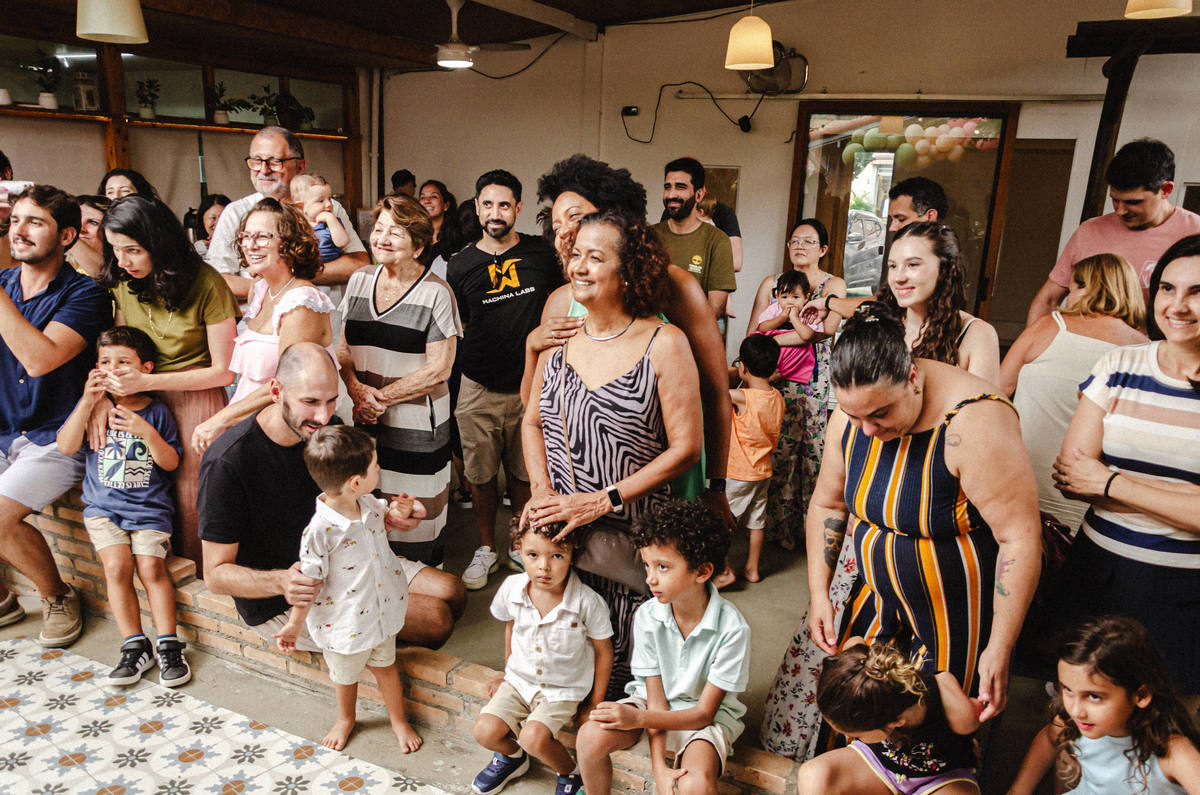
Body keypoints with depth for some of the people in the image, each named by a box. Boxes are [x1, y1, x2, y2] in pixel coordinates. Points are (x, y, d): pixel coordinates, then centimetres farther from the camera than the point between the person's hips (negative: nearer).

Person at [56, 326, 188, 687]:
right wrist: (88, 402, -18)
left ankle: (168, 646, -8)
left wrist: (147, 432, -21)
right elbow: (65, 446, -8)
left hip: (150, 508, -1)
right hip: (103, 507, 1)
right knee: (117, 566, -17)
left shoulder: (156, 412, 0)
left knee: (150, 566, -16)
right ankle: (134, 646, -7)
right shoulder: (93, 404, 4)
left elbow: (171, 463, -4)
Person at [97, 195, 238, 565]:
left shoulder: (207, 285, -14)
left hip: (196, 400, -5)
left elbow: (223, 371, -11)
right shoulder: (123, 282, 3)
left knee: (191, 505, -1)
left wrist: (147, 382, -16)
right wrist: (104, 396, -9)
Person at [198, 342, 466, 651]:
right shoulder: (227, 463, -25)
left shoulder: (326, 431, -3)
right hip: (278, 604, -7)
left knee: (451, 592, 2)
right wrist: (282, 582, -39)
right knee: (436, 619, -14)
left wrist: (385, 515, -11)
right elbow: (216, 573, -20)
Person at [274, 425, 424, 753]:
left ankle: (399, 719, 48)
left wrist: (398, 510, -7)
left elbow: (384, 515, 14)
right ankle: (345, 719, 54)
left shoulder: (369, 504, -12)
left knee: (386, 666, 24)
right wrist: (294, 624, -9)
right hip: (344, 623, -4)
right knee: (345, 675, 24)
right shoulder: (320, 532, -32)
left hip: (381, 612, 4)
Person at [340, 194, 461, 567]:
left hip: (415, 425, -4)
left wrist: (382, 397, -10)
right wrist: (356, 389, -7)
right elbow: (343, 346, 12)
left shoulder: (435, 292, -9)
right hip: (364, 423, 5)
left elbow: (439, 369, -12)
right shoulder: (359, 280, 8)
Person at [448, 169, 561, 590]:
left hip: (530, 385, 0)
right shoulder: (460, 264, 2)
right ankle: (487, 548, 27)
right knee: (480, 475, 8)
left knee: (524, 473, 10)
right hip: (478, 388, 1)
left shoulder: (541, 254, 0)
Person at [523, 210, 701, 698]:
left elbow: (685, 448, -11)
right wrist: (542, 489, -2)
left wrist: (602, 500, -15)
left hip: (633, 538, -4)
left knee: (622, 662, 6)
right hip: (560, 534, 4)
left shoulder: (664, 344, -10)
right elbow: (533, 422, 15)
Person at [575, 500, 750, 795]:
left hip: (706, 714, -3)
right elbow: (656, 699, -11)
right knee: (591, 736, -23)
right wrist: (659, 768, -22)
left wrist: (638, 718, -27)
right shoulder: (647, 617, -15)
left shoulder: (732, 629, -24)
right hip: (654, 703, 3)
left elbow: (705, 712, -18)